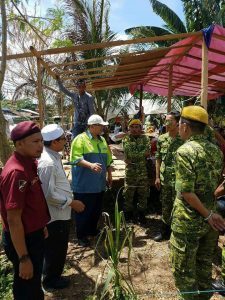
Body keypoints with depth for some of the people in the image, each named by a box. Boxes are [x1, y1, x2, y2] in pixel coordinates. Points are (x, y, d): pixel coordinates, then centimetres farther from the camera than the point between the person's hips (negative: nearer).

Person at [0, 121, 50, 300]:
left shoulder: (29, 163, 0)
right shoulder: (16, 172, -29)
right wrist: (23, 258, -20)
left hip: (34, 234, 8)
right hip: (23, 240, -8)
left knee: (35, 283, 28)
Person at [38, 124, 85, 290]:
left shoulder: (54, 157, 4)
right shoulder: (48, 163, -28)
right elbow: (49, 194, -28)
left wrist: (69, 200, 15)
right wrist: (71, 202, -18)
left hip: (60, 213, 9)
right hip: (55, 215, -9)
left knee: (58, 248, 26)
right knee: (55, 249, 13)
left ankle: (53, 274, 46)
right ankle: (51, 279, 36)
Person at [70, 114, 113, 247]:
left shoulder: (102, 140, 13)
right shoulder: (80, 139, -11)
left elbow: (108, 159, 19)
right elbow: (76, 158, -21)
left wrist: (109, 175, 18)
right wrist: (90, 165, -34)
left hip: (99, 184, 7)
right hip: (84, 185, -7)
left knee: (96, 210, 19)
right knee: (84, 211, 5)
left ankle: (92, 230, 39)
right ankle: (81, 236, 22)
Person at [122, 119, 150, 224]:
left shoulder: (145, 138, 5)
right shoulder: (126, 140, 0)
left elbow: (148, 152, -10)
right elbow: (130, 154, -12)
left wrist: (133, 159, -13)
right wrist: (143, 154, -8)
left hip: (143, 171, 1)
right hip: (130, 171, -1)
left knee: (143, 194, 10)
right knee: (128, 194, 7)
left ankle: (141, 214, 26)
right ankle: (128, 215, 23)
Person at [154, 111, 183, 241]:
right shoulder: (162, 139, 4)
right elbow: (158, 158, 8)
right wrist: (157, 177, 6)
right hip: (164, 179, 5)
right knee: (165, 206, 18)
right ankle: (165, 231, 35)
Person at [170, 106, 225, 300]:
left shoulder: (185, 151, -21)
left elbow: (187, 192, -25)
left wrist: (208, 215, -14)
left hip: (188, 221, -7)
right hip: (209, 219, 7)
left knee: (184, 269, 12)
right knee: (205, 264, 24)